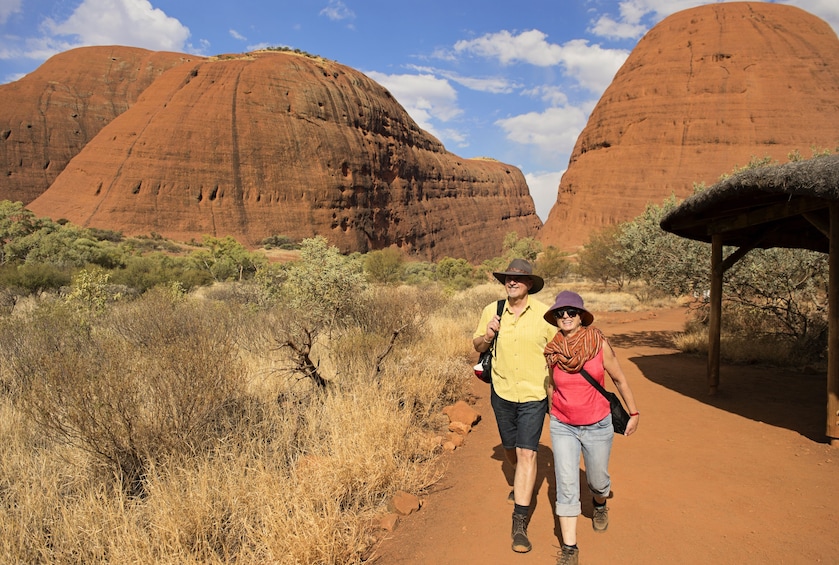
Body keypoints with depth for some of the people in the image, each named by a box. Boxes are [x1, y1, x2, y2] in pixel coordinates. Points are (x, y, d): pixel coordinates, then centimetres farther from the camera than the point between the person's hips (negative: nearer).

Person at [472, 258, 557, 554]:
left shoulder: (543, 313, -9)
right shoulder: (491, 311, -3)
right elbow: (477, 346, 8)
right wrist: (487, 335, -14)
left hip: (534, 395, -3)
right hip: (502, 392, 3)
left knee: (526, 452, -9)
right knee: (510, 448, 19)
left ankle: (520, 523, -2)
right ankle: (521, 484, 52)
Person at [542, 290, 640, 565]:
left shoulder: (600, 344, -16)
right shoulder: (552, 351, -10)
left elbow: (619, 379, -2)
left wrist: (633, 413, 5)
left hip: (597, 426, 0)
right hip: (562, 428, 1)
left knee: (597, 479, 18)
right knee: (566, 486, -4)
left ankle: (599, 504, 54)